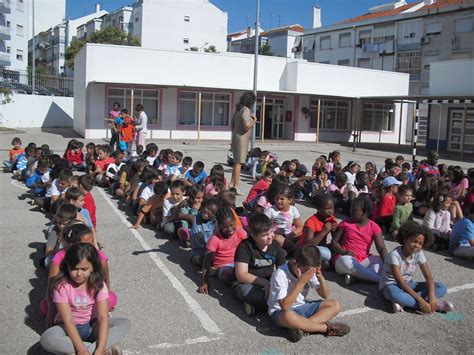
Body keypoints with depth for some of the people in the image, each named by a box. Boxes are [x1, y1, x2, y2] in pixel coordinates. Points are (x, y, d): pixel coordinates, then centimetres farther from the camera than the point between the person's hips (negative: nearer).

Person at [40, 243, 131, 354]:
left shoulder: (98, 284, -14)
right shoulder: (61, 286, -19)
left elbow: (103, 317, -22)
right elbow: (68, 321, -23)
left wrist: (99, 350, -35)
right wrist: (81, 349, -33)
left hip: (92, 326, 1)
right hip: (69, 328, -1)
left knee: (125, 323, -21)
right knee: (46, 339, -34)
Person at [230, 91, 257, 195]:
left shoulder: (238, 109, 11)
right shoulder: (246, 110, -16)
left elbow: (232, 123, 21)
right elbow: (247, 127, -22)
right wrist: (254, 120, -6)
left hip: (236, 137, 9)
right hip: (242, 139, -9)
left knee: (236, 161, 17)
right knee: (239, 162, -6)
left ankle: (232, 183, 22)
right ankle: (236, 186, -4)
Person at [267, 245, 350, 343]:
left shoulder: (310, 271, -4)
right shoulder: (280, 275, -24)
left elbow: (325, 295, 1)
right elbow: (285, 306, -31)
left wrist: (321, 278, -18)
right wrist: (301, 282, -33)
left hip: (302, 307, 7)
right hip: (281, 312, -7)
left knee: (335, 305, -8)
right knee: (288, 316, -42)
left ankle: (301, 326, -23)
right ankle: (327, 328, -22)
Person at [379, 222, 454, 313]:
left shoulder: (419, 254, -6)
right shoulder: (395, 255, -24)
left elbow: (428, 276, -9)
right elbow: (400, 282, -28)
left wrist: (431, 296, -29)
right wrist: (420, 300, -35)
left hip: (408, 285, 7)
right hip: (391, 285, -7)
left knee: (442, 287, -11)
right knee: (395, 294, -44)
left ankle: (403, 302, -27)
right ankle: (436, 305, -31)